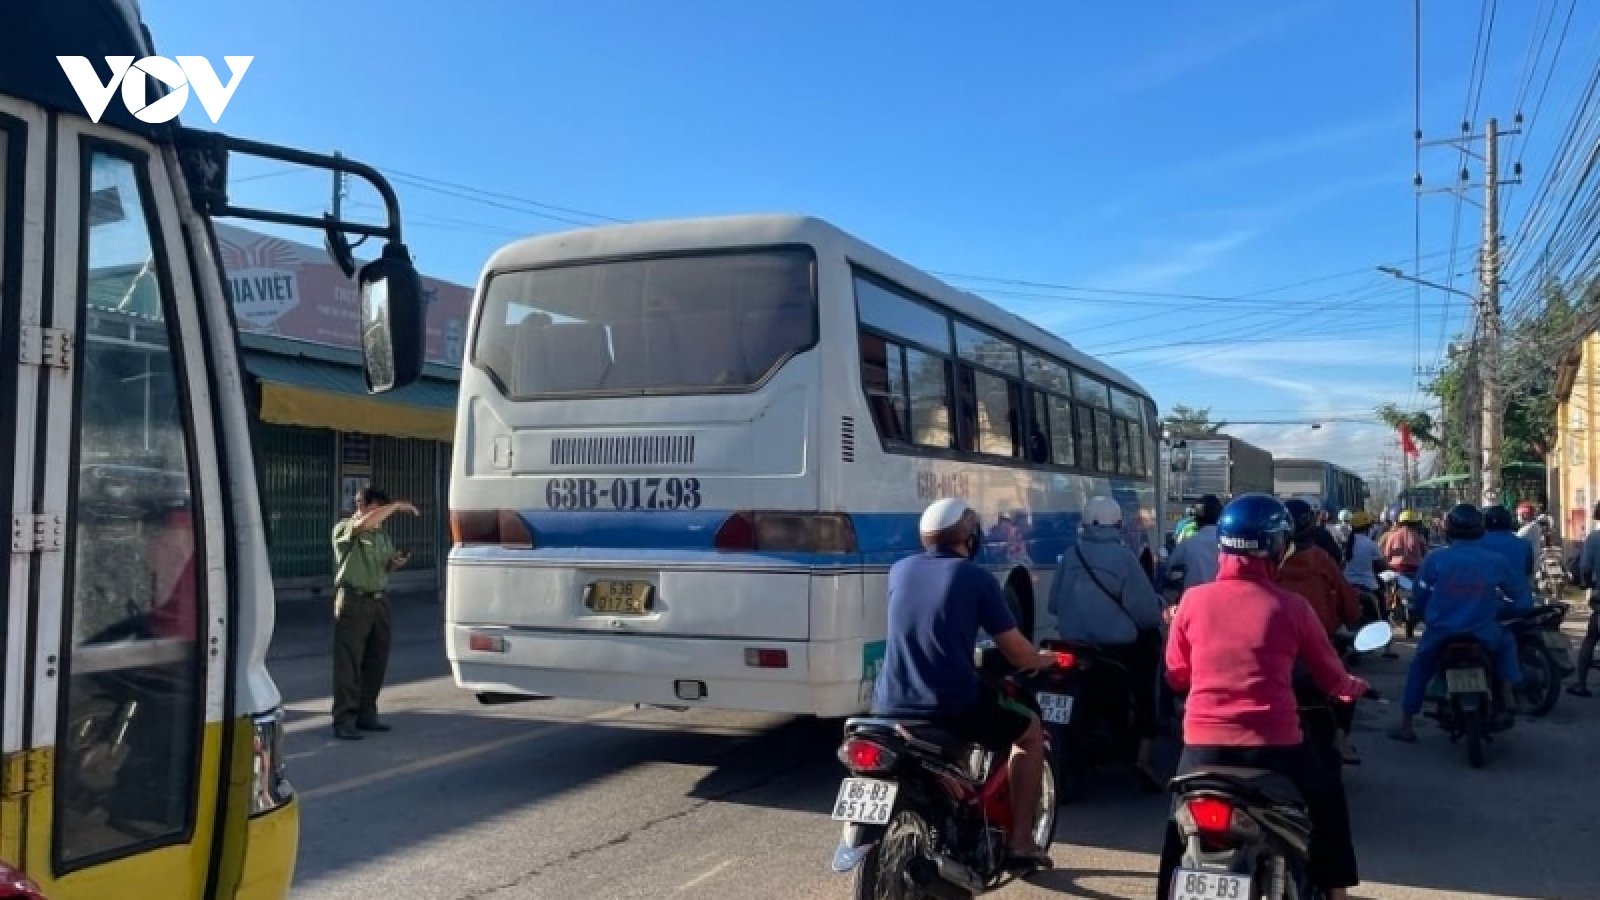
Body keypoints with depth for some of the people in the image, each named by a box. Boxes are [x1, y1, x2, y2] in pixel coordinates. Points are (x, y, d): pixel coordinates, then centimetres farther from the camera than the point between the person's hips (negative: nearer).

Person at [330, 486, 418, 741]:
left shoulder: (382, 534, 17)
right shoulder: (344, 529, -4)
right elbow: (364, 523, -26)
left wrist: (395, 562, 4)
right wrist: (396, 506, -20)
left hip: (379, 600, 7)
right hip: (353, 600, -7)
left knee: (377, 660, 10)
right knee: (349, 662, -7)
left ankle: (366, 714, 20)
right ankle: (344, 720, -6)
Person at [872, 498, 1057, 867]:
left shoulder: (899, 571, 9)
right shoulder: (977, 578, -4)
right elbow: (1020, 657, 0)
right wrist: (1044, 659, 24)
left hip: (891, 705, 4)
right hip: (954, 706, -4)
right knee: (1030, 731, 22)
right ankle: (1021, 841, 21)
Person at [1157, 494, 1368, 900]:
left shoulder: (1193, 600, -1)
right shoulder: (1290, 607, -5)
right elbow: (1331, 678, 8)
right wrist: (1354, 687, 31)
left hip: (1203, 740, 1)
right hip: (1272, 743, -1)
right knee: (1329, 795, 28)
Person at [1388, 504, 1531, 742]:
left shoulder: (1435, 559, -6)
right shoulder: (1496, 561, -2)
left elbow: (1419, 597, -1)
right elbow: (1521, 595, 7)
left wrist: (1424, 616, 19)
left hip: (1440, 633, 0)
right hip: (1484, 635, 0)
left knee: (1419, 668, 24)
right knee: (1506, 641, 32)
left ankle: (1406, 725, 23)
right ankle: (1507, 695, 16)